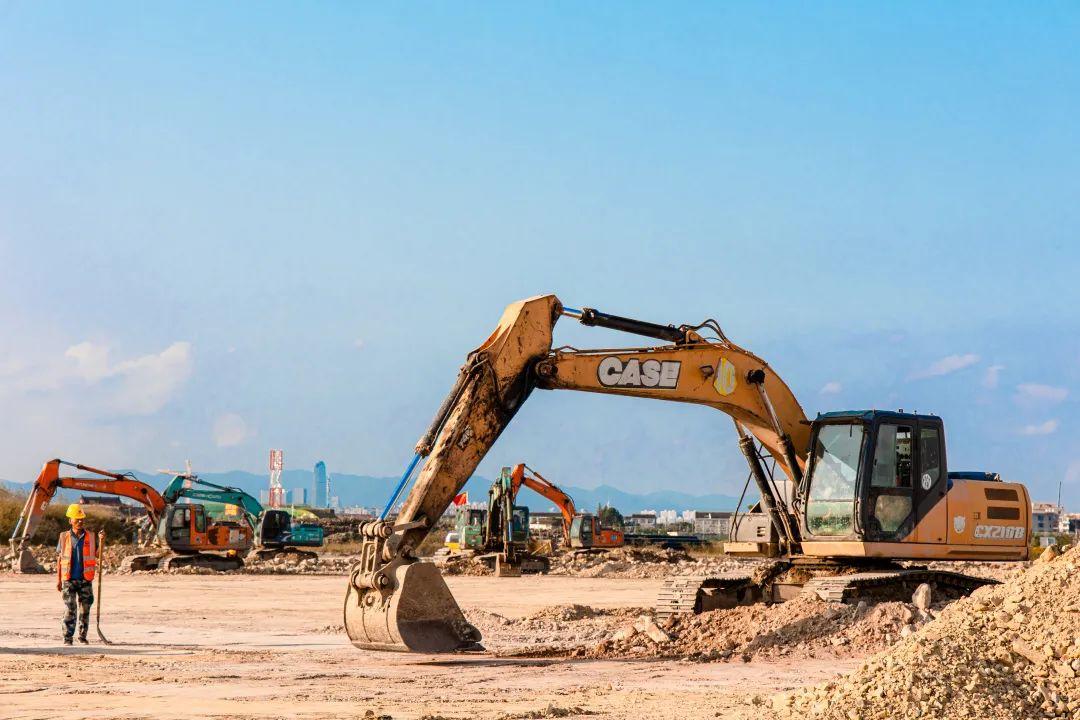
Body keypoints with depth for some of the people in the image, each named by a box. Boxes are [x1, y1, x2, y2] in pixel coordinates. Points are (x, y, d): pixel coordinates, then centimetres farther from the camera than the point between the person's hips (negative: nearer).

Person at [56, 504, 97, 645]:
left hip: (85, 579, 2)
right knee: (70, 609, -8)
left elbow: (98, 555, 7)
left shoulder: (91, 537, 6)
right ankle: (68, 638, -5)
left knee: (85, 609, 6)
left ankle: (83, 636, 17)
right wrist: (58, 579, 4)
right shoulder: (64, 537, 4)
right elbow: (59, 559, 7)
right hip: (69, 580, -2)